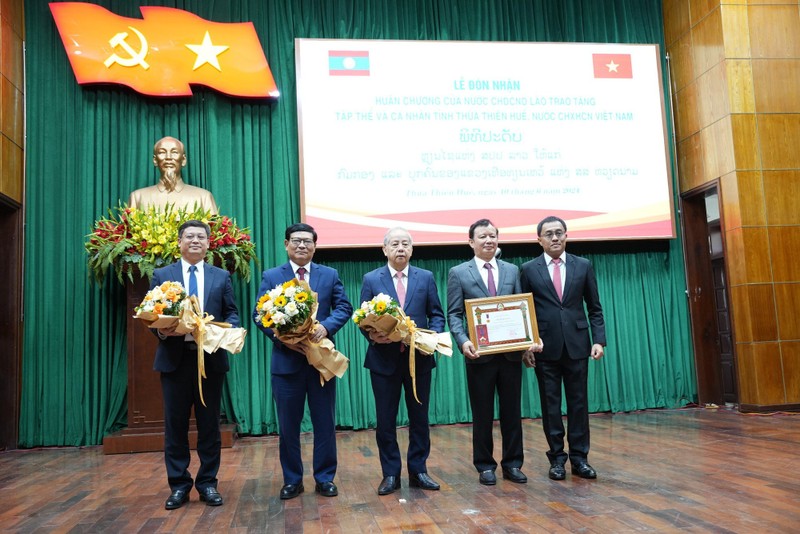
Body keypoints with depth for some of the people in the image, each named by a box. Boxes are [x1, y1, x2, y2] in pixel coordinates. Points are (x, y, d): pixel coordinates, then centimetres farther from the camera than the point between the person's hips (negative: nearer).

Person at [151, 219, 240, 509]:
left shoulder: (221, 276, 10)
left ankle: (208, 483, 19)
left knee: (209, 423, 7)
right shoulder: (161, 275, 8)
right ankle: (179, 485, 18)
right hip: (174, 358, 0)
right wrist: (161, 330, -17)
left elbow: (232, 313, 6)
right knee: (175, 424, 6)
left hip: (211, 358, 1)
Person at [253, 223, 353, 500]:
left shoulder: (330, 275, 7)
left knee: (325, 422, 8)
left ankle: (325, 478, 22)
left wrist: (326, 326, -18)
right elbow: (259, 313, -1)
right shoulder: (271, 276, 4)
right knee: (288, 425, 9)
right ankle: (292, 480, 24)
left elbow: (344, 308, 0)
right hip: (286, 359, 0)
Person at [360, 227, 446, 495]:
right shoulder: (371, 279, 2)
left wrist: (434, 336, -13)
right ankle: (390, 474, 19)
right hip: (384, 359, -1)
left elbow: (436, 315, 6)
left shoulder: (426, 277, 5)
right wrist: (371, 334, -20)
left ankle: (418, 471, 23)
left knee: (419, 418, 9)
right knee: (385, 420, 6)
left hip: (419, 358, 1)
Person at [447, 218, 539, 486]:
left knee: (512, 410, 10)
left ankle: (512, 464, 22)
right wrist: (463, 341, -20)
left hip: (511, 352, 3)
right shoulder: (458, 273, 1)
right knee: (482, 413, 8)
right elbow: (454, 314, -3)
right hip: (480, 354, -3)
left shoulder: (512, 270, 10)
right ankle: (485, 466, 20)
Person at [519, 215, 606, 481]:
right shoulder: (529, 269, 3)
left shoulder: (583, 266, 6)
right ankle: (557, 457, 15)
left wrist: (599, 340, -3)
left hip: (577, 345, 1)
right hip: (545, 347, -1)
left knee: (578, 402, 6)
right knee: (550, 404, 5)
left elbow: (595, 308, 8)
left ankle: (579, 457, 16)